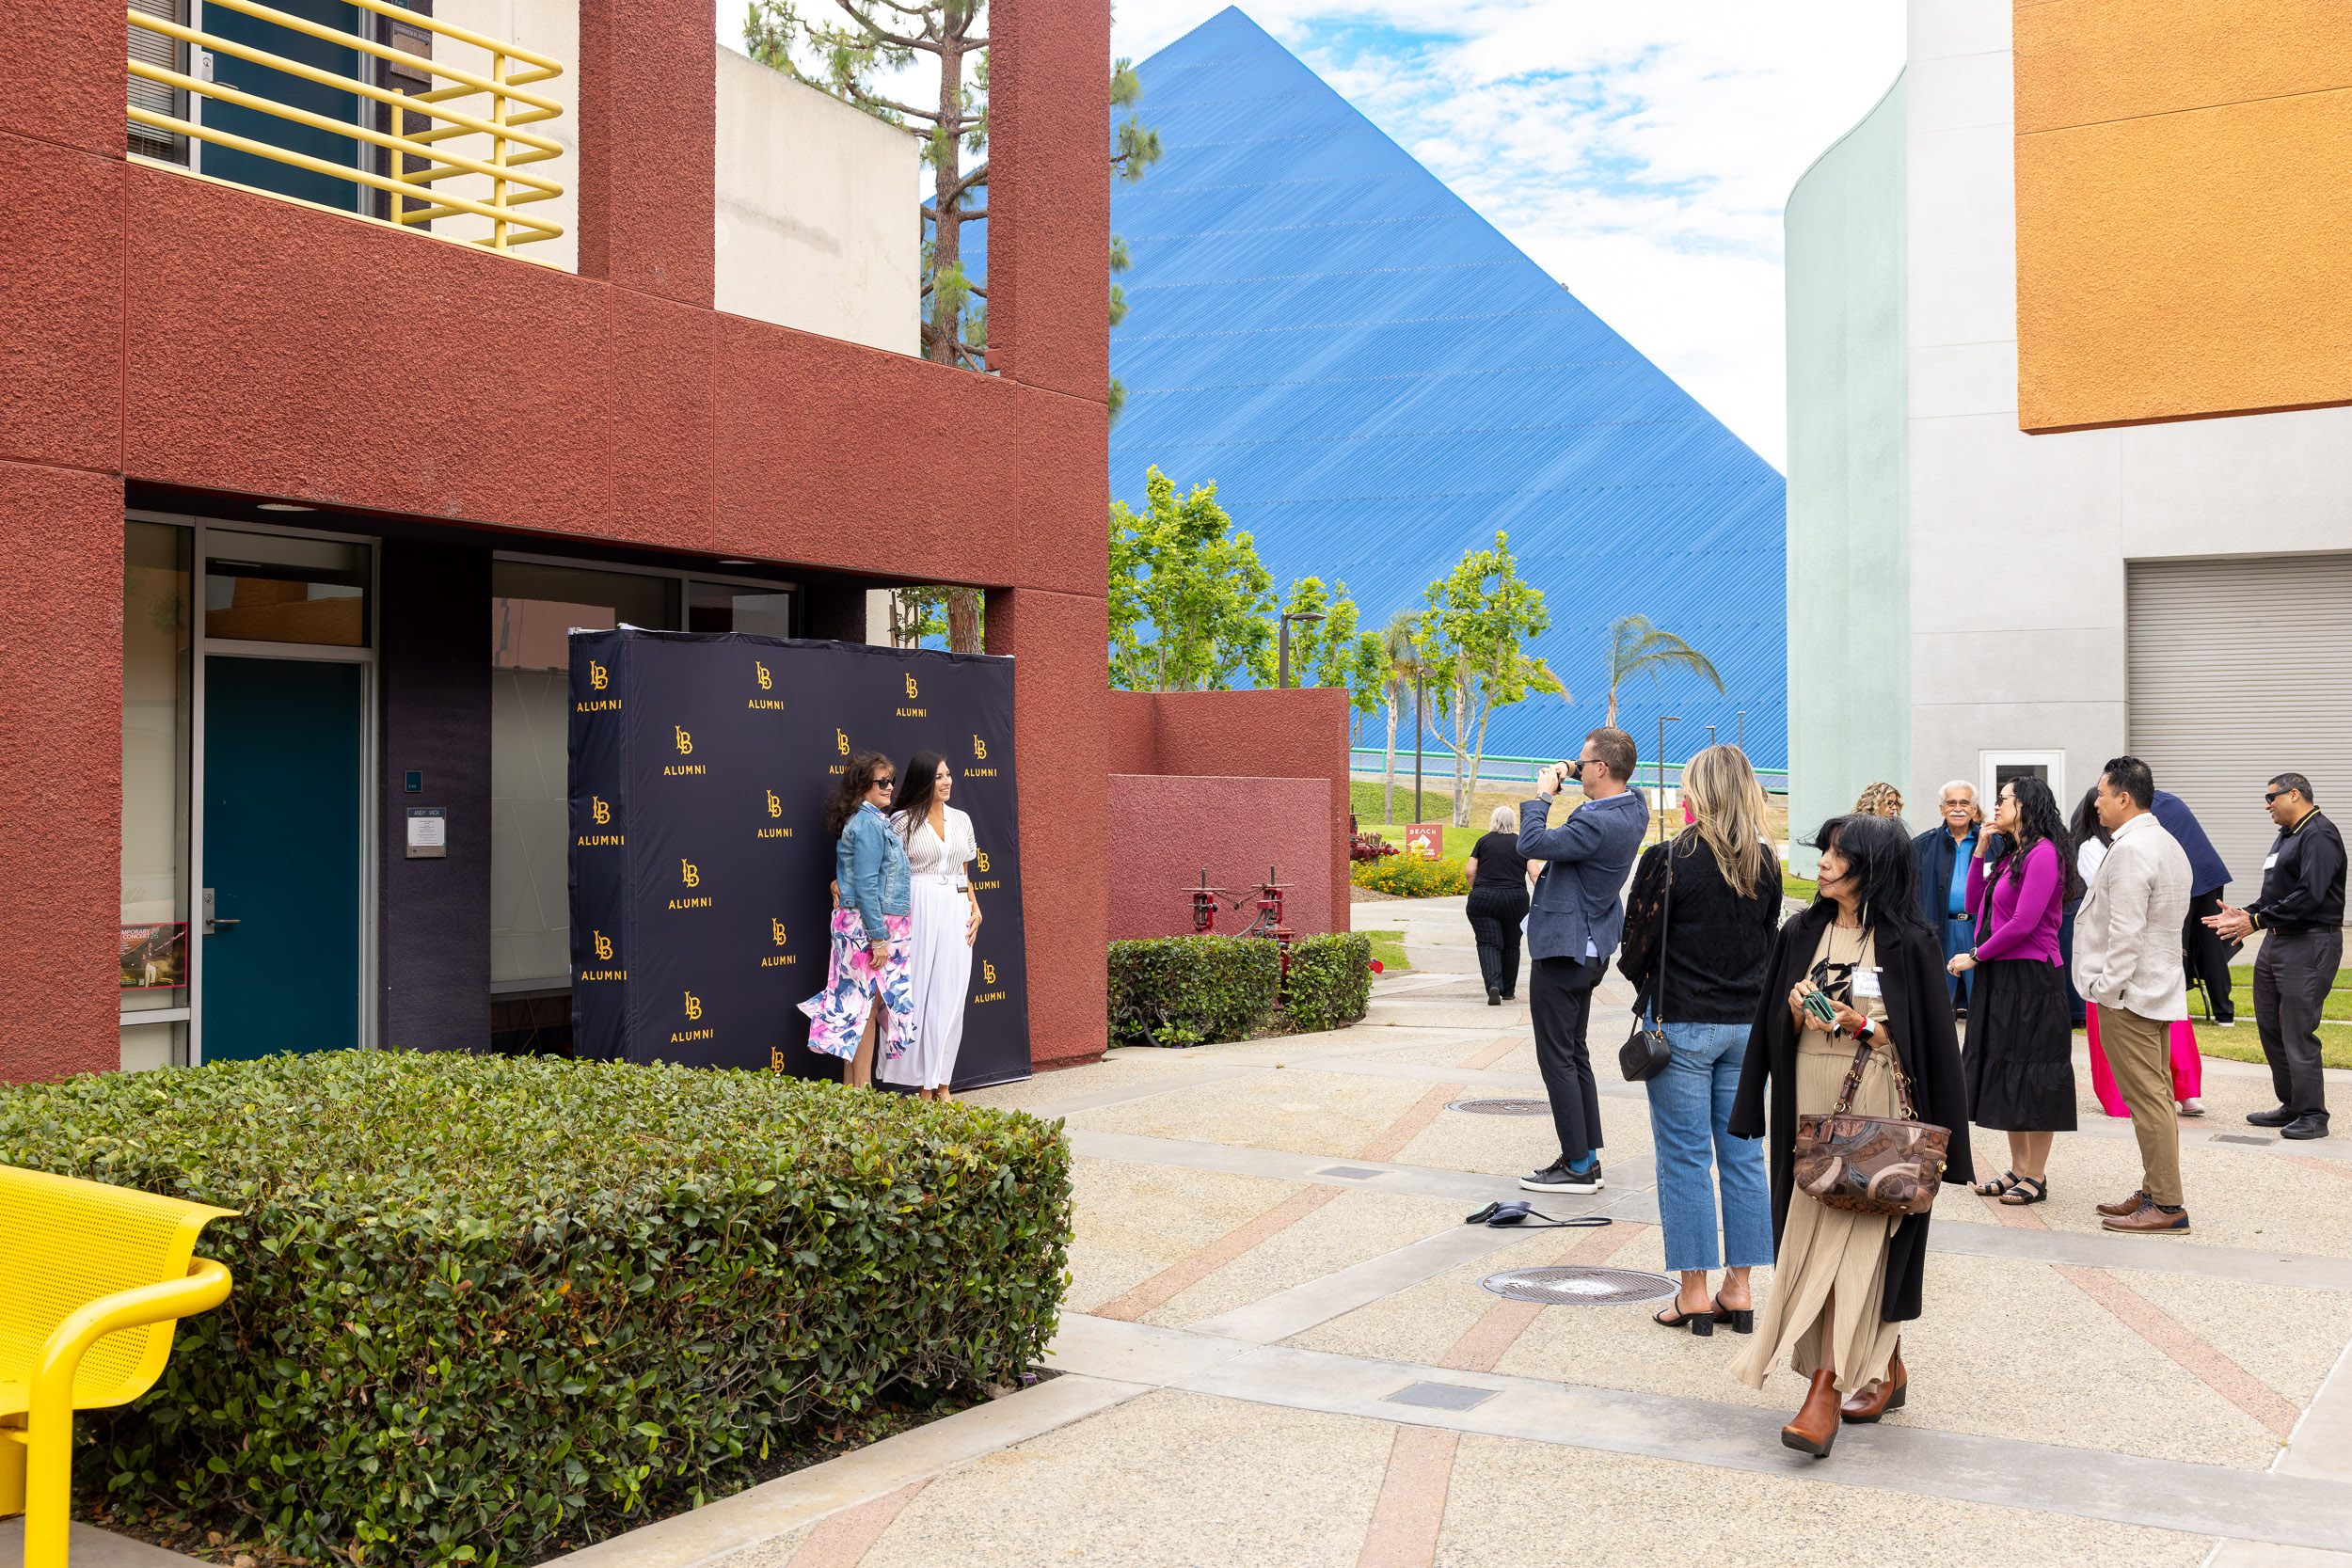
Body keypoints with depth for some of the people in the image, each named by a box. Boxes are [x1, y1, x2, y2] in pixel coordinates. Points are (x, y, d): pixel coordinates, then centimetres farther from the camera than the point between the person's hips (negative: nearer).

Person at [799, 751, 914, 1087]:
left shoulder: (870, 820, 14)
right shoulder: (869, 824, -16)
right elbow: (865, 885, -20)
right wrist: (879, 938, -20)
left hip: (853, 921, 9)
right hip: (870, 924, -9)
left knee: (857, 1006, 11)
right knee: (868, 1006, -4)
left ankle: (851, 1086, 15)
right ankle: (863, 1093, 0)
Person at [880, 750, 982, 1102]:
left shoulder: (960, 819, 13)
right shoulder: (903, 820, -2)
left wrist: (975, 908, 7)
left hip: (956, 911, 4)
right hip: (919, 910, -4)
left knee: (951, 995, 4)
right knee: (921, 991, -3)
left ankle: (942, 1083, 10)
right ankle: (924, 1085, 4)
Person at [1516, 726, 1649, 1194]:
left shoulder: (1597, 824, -26)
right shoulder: (1634, 808, 3)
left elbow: (1531, 844, -25)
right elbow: (1615, 786, 26)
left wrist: (1542, 794, -11)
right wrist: (1570, 772, 8)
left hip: (1562, 953, -10)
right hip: (1591, 950, 10)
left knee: (1557, 1059, -3)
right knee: (1575, 1053, 17)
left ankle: (1578, 1167, 0)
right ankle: (1588, 1157, 23)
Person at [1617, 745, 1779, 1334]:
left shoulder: (1669, 860, -13)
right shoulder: (1765, 862, 3)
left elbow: (1637, 947, -8)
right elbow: (1770, 941, 13)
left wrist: (1645, 983, 12)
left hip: (1682, 1022, -5)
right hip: (1748, 1022, 5)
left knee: (1685, 1158, 2)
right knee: (1743, 1154, 10)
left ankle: (1694, 1293, 6)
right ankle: (1739, 1289, 15)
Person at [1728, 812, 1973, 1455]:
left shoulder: (1909, 943, -5)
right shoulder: (1802, 932, 9)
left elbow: (1928, 1039, -5)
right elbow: (1776, 1027, 13)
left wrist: (1860, 1025, -16)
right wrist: (1799, 1012, -8)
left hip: (1878, 1105, -5)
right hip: (1813, 1101, 5)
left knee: (1852, 1244, -9)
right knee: (1815, 1237, 9)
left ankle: (1825, 1392, -9)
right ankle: (1886, 1372, 27)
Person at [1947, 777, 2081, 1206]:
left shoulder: (2044, 853, -14)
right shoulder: (2010, 855, 15)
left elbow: (2023, 923, -19)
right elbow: (1974, 905, 15)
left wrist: (1975, 957, -10)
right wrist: (1981, 852, 10)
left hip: (2031, 977, -10)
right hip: (1999, 976, 10)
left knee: (2032, 1072, -2)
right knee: (2004, 1072, 12)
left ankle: (2036, 1177, 5)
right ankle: (2019, 1168, 21)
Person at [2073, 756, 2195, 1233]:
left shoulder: (2130, 850, -18)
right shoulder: (2168, 845, 15)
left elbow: (2126, 931, -23)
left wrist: (2108, 988, -17)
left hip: (2128, 994, -11)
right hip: (2160, 987, 11)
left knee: (2146, 1097, -7)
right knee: (2157, 1094, 14)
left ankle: (2167, 1206, -4)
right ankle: (2155, 1191, 22)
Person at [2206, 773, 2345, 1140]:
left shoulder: (2319, 835, -12)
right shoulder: (2285, 837, 20)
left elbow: (2309, 895, -22)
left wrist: (2257, 921, -20)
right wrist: (2243, 914, 10)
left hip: (2309, 944, -10)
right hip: (2276, 942, 10)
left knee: (2298, 1032, -9)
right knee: (2271, 1027, 11)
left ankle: (2312, 1115, -3)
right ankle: (2291, 1106, 20)